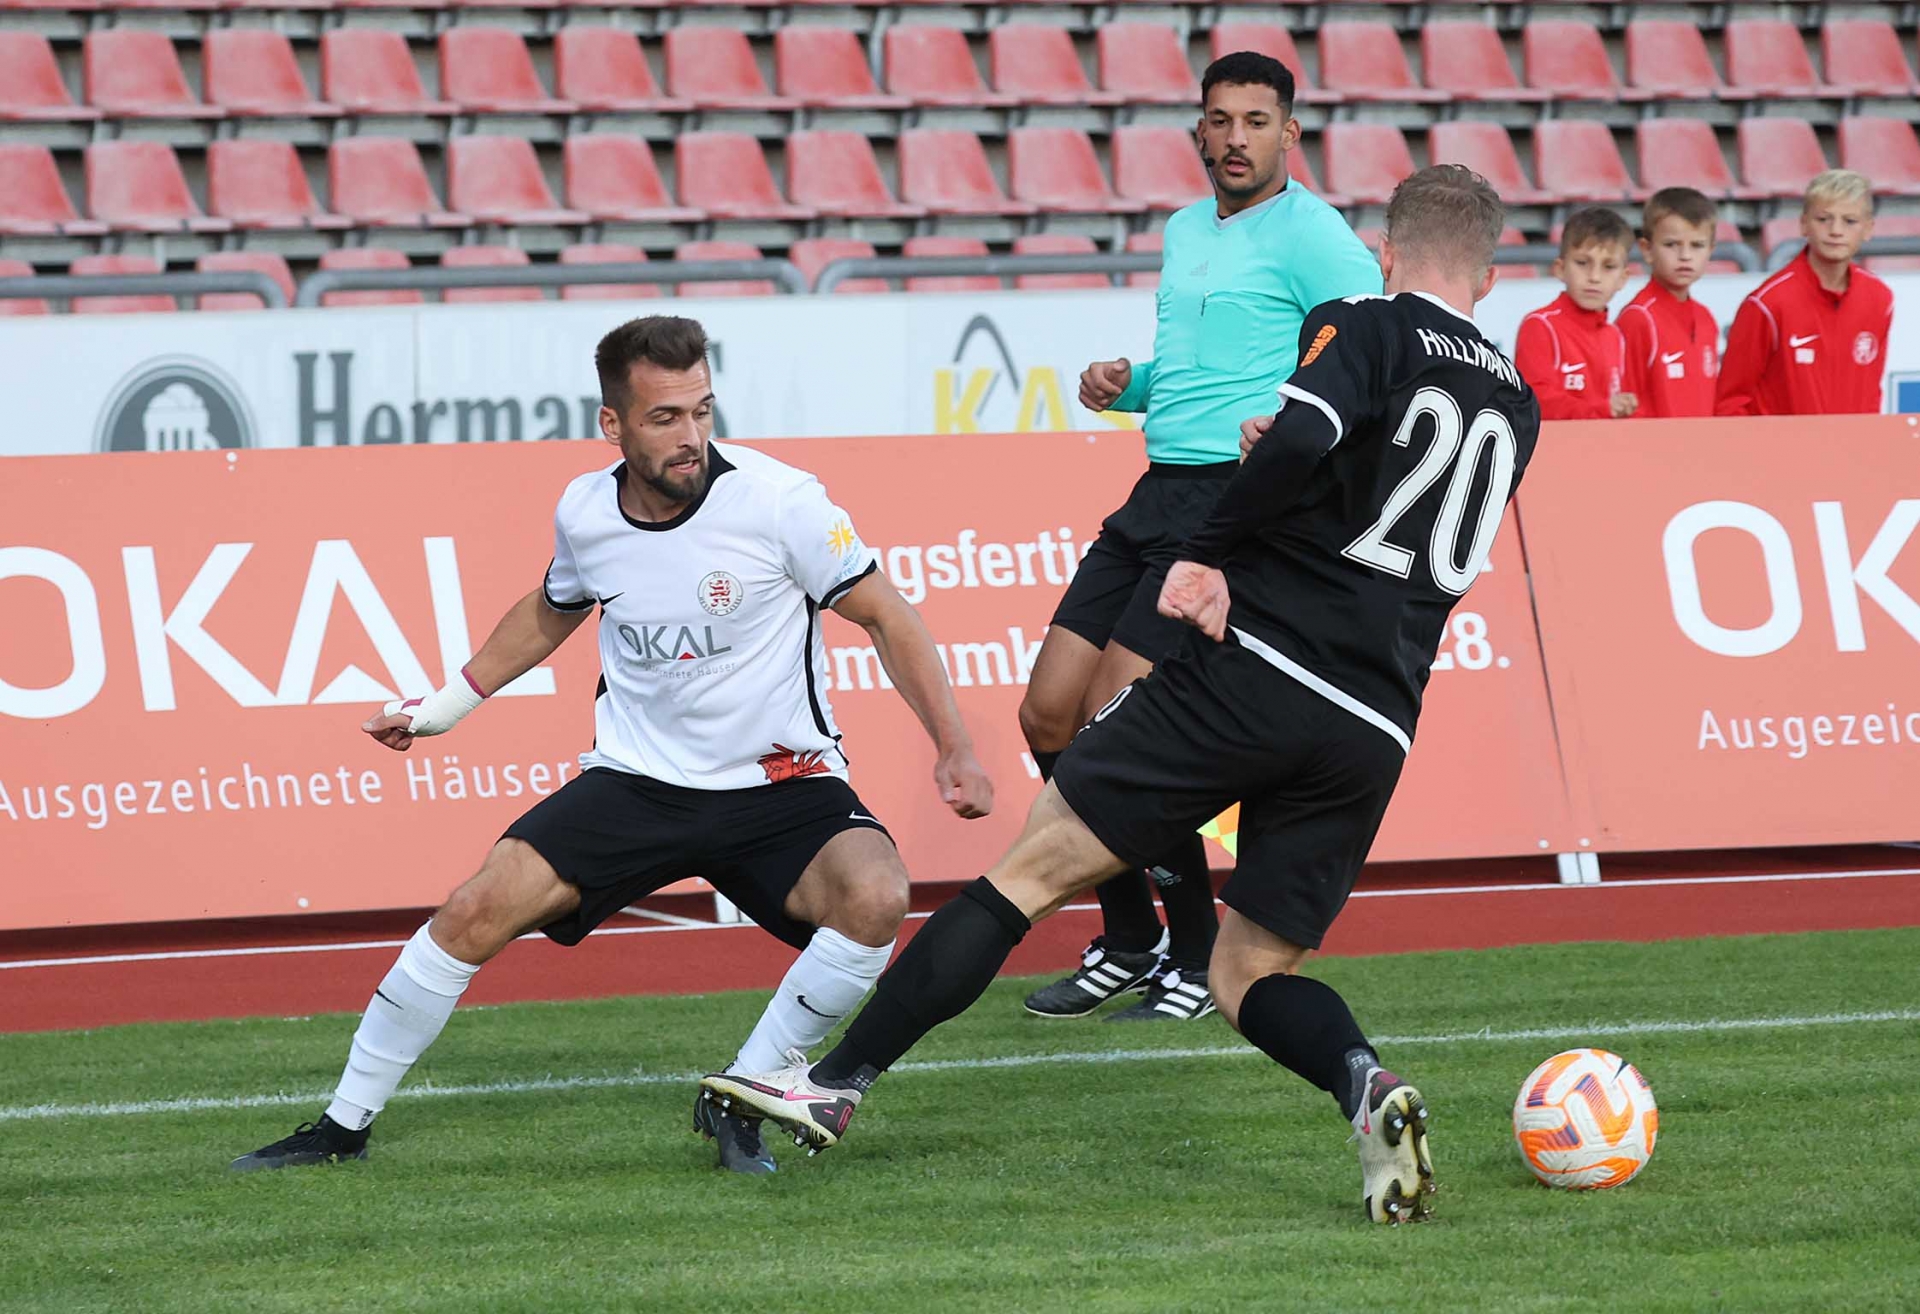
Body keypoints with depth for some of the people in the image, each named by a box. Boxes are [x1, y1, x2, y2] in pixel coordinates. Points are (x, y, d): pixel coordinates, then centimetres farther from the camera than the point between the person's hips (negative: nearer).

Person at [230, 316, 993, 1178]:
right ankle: (346, 1124, 5)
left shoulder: (777, 499, -16)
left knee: (876, 898, -31)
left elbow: (885, 617, -5)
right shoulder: (584, 512, -3)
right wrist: (446, 705, 26)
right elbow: (551, 613, 21)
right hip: (636, 778, 3)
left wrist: (954, 747, -11)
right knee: (476, 911, -12)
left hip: (779, 786, -3)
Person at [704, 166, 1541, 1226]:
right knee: (1252, 977, 13)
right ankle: (1367, 1087, -17)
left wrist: (1213, 551, -10)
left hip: (1248, 663, -5)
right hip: (1374, 732, 5)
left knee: (1031, 873, 2)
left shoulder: (1367, 329, 0)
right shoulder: (1516, 408, 19)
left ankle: (838, 1082, 2)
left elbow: (1301, 435, -21)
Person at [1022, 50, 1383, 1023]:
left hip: (1237, 498, -8)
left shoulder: (1313, 238, -7)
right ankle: (1127, 940, 18)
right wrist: (1123, 385, 11)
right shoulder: (1184, 232, 18)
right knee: (1049, 713, 3)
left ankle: (1198, 961, 1)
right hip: (1159, 494, 8)